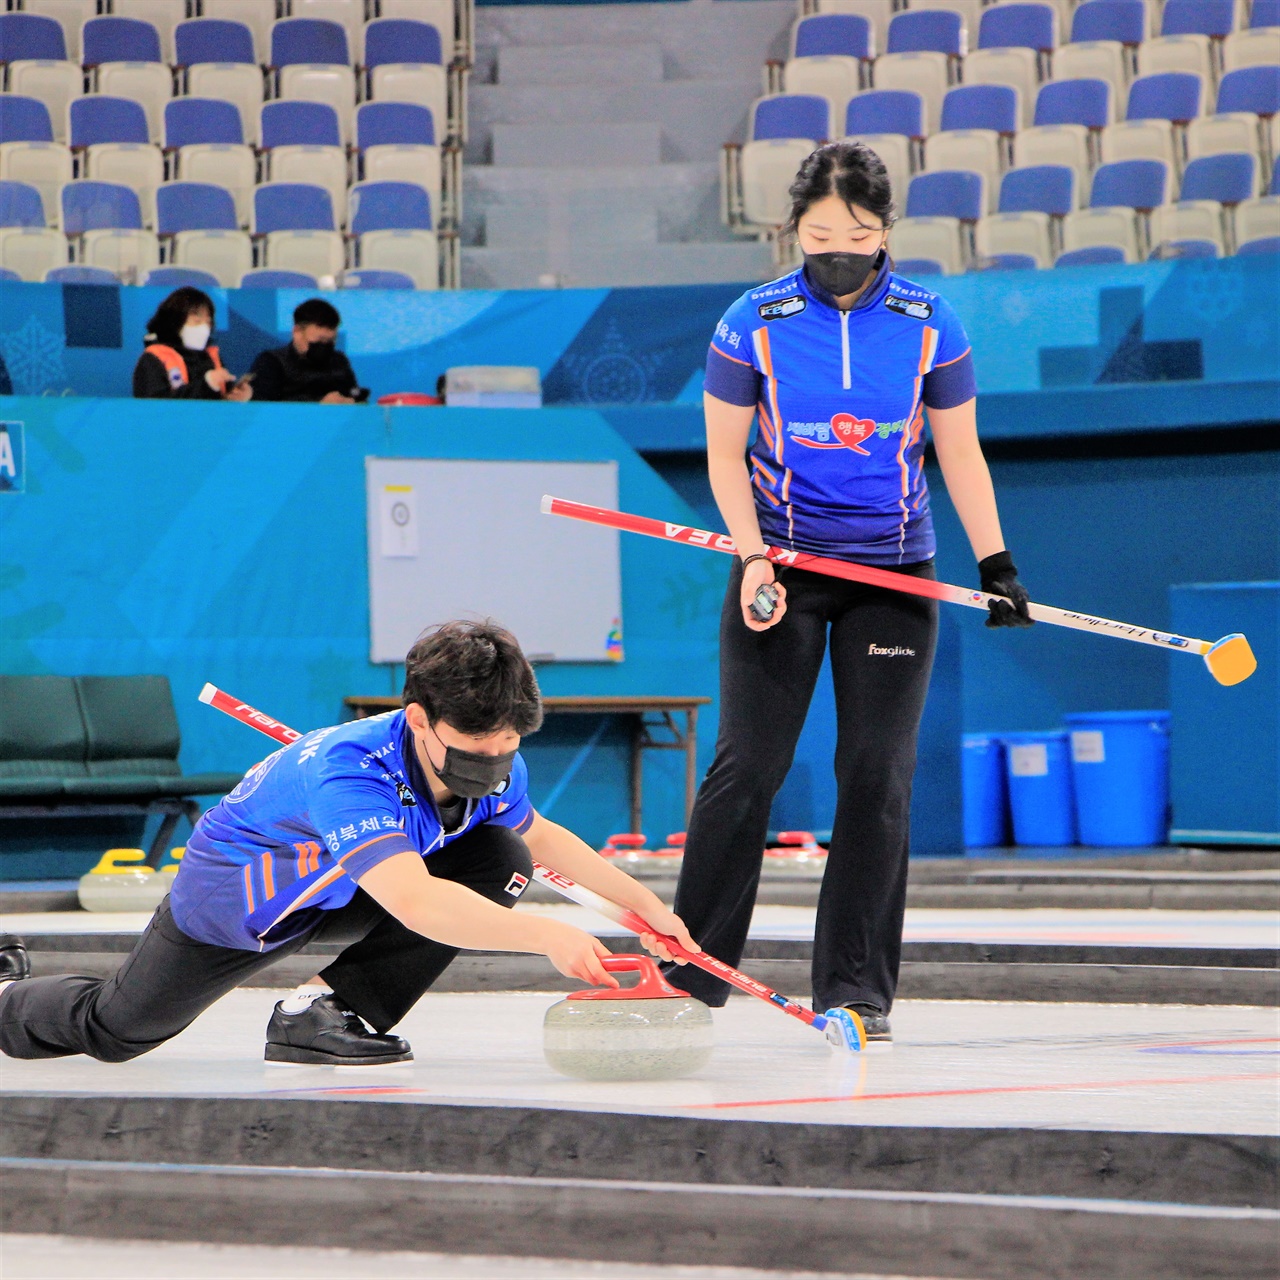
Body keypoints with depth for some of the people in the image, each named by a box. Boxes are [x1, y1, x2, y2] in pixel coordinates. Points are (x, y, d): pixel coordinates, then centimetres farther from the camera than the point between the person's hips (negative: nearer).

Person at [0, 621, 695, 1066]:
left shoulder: (497, 769, -22)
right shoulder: (349, 771, -45)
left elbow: (543, 838, 3)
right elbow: (414, 903, -59)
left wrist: (647, 906, -4)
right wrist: (543, 934, -67)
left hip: (344, 893, 6)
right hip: (235, 891, -6)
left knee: (501, 863, -17)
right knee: (116, 1030, 8)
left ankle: (328, 1008, -10)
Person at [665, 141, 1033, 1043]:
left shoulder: (930, 325, -2)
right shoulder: (754, 324, -5)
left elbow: (961, 453, 5)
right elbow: (726, 454, 0)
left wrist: (995, 563, -3)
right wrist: (753, 557, -13)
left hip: (895, 574, 1)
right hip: (780, 561, -1)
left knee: (878, 773, -2)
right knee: (747, 767, -6)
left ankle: (856, 988, 5)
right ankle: (692, 974, 2)